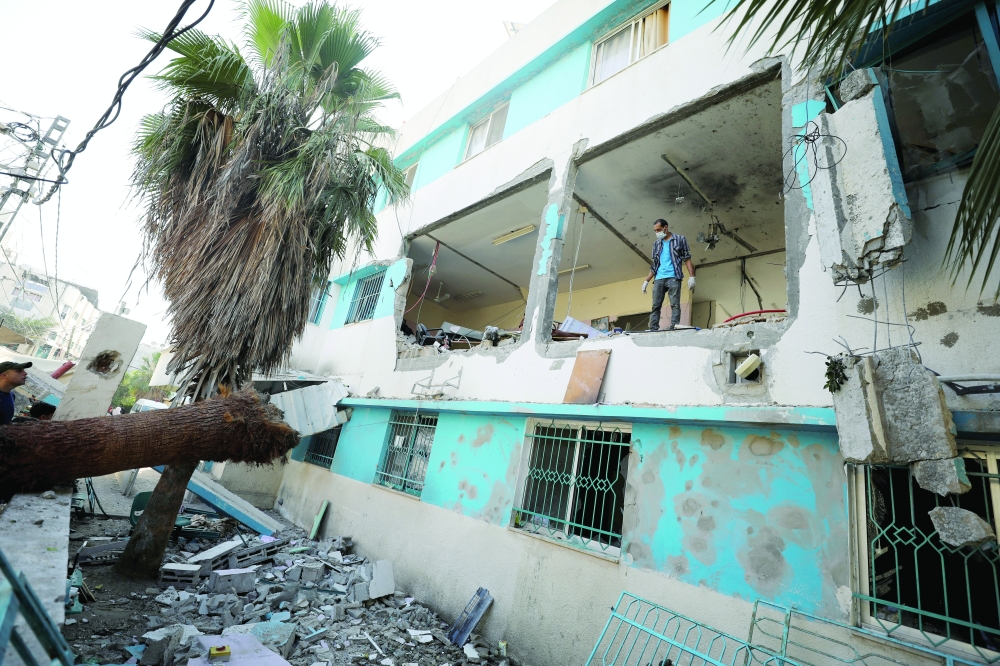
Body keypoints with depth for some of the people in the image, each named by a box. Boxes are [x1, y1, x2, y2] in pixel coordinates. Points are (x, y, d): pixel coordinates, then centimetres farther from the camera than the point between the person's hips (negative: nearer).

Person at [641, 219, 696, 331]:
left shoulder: (680, 239, 9)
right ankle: (653, 330, -5)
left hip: (673, 277, -4)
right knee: (655, 306, -3)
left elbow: (687, 259, 3)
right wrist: (646, 281, 12)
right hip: (658, 279, 4)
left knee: (675, 304, -9)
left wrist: (691, 276, -7)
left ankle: (674, 328, -15)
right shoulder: (656, 244, 20)